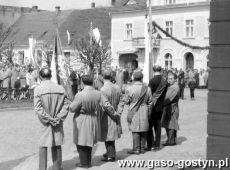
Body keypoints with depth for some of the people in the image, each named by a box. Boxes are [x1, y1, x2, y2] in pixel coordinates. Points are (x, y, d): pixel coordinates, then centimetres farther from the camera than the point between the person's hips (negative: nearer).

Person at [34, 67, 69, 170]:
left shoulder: (38, 89, -9)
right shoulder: (60, 89, 1)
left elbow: (38, 108, -14)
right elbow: (66, 106, -3)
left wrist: (48, 119, -10)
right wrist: (58, 118, -6)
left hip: (45, 123, -3)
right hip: (58, 123, 3)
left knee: (43, 145, 7)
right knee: (57, 145, 13)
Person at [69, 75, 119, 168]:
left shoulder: (80, 95, -20)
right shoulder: (98, 94, -7)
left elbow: (72, 108, -15)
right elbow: (107, 105, -5)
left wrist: (72, 103, 8)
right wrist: (114, 114, 10)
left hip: (82, 121, -5)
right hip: (93, 121, 5)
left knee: (81, 142, 7)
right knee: (89, 141, 20)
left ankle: (84, 163, 10)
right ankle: (88, 161, 28)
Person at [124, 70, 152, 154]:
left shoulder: (129, 88, -11)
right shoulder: (147, 88, -2)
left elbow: (126, 101, -3)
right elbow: (150, 102, 6)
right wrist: (149, 113, 16)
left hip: (134, 112, -3)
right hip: (144, 111, 3)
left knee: (135, 130, 2)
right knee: (143, 130, 10)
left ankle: (136, 148, 4)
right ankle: (142, 148, 17)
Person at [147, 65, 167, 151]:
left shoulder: (152, 81, -15)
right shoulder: (165, 81, 2)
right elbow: (164, 94, 8)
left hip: (153, 106, -5)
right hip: (160, 107, 5)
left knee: (149, 126, 2)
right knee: (158, 126, 12)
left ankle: (150, 145, 1)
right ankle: (157, 145, 16)